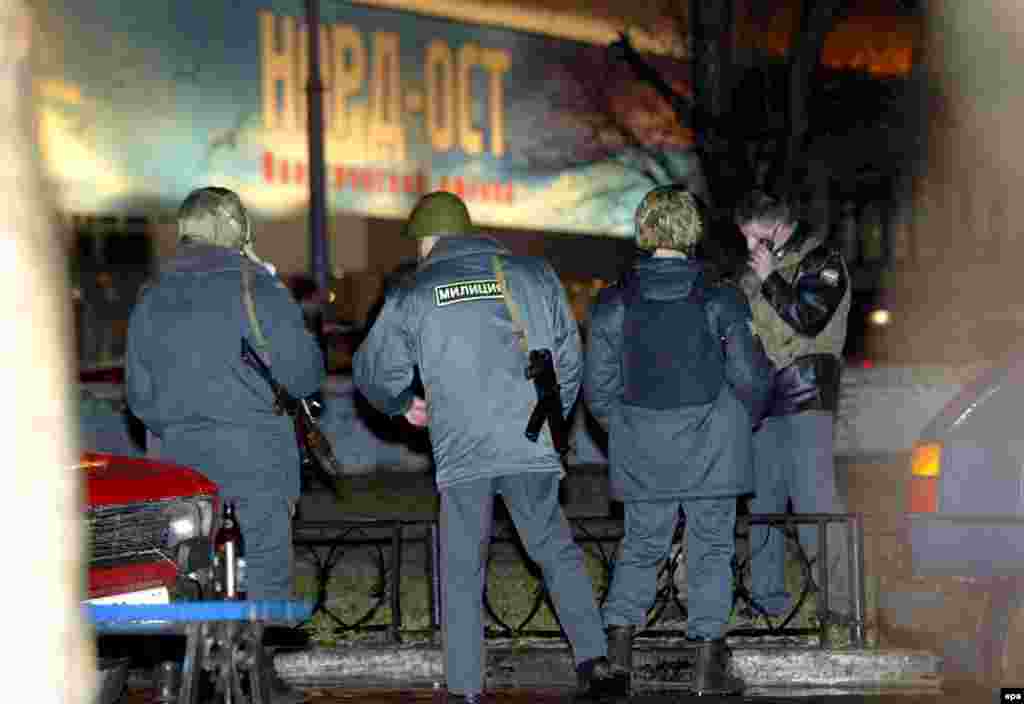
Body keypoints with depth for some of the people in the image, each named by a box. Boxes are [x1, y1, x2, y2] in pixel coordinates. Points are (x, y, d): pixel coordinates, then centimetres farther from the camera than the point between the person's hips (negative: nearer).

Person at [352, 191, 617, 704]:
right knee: (557, 551, 14)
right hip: (532, 448, 2)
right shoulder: (534, 275, 9)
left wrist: (404, 403, 31)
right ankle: (593, 657, 4)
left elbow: (372, 371, 11)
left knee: (462, 571, 8)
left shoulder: (414, 293, 4)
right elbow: (568, 357, 14)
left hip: (460, 452, -1)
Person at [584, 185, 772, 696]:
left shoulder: (613, 303, -4)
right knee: (710, 549, 7)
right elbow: (749, 378, -5)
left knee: (641, 546, 15)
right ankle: (709, 662, 6)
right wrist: (737, 426, 13)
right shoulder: (720, 300, -8)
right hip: (711, 450, -2)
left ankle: (617, 646, 5)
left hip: (642, 454, 2)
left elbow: (598, 386, -1)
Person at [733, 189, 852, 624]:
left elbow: (808, 319, -17)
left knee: (814, 499, -12)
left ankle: (838, 600, -11)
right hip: (762, 400, 8)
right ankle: (768, 597, 16)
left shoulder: (822, 263, -2)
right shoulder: (756, 271, 20)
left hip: (806, 398, -8)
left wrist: (769, 280, -12)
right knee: (762, 502, 9)